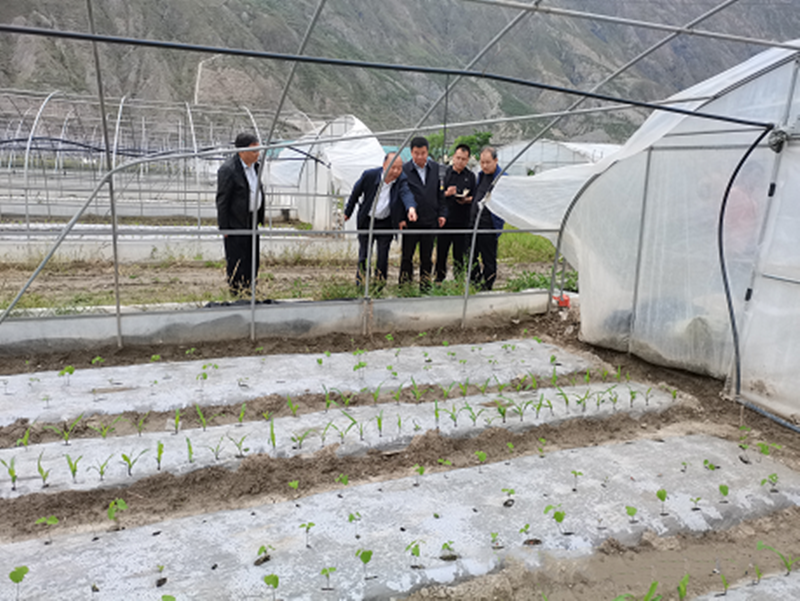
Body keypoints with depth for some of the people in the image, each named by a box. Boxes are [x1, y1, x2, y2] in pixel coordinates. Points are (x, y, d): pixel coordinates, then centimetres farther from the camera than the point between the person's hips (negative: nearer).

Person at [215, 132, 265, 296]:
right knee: (236, 260, 2)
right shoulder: (228, 170, -19)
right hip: (236, 223, -8)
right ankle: (237, 292, 18)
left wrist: (260, 218, 17)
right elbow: (222, 201, -16)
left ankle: (248, 288, 31)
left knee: (253, 257, 16)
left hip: (253, 221, 8)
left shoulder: (255, 166, 6)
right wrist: (224, 227, -15)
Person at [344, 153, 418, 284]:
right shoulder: (369, 175, -17)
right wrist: (348, 212, 9)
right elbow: (355, 193, -2)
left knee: (383, 257, 3)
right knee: (364, 255, 9)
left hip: (386, 223, 0)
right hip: (366, 222, 0)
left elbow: (406, 193, -39)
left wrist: (411, 208, -61)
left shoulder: (402, 180, -19)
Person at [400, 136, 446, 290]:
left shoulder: (435, 168, 5)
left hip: (430, 221, 3)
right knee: (407, 256, 4)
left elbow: (440, 193, 12)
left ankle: (425, 287, 21)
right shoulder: (404, 170, -7)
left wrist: (442, 213, 6)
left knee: (427, 258, 11)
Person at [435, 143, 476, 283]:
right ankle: (438, 280, 15)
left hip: (463, 221, 1)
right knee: (441, 252, 3)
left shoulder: (471, 176, 11)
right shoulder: (444, 173, 4)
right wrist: (446, 193, -19)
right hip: (445, 219, -1)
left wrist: (467, 200, -10)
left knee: (460, 254, 5)